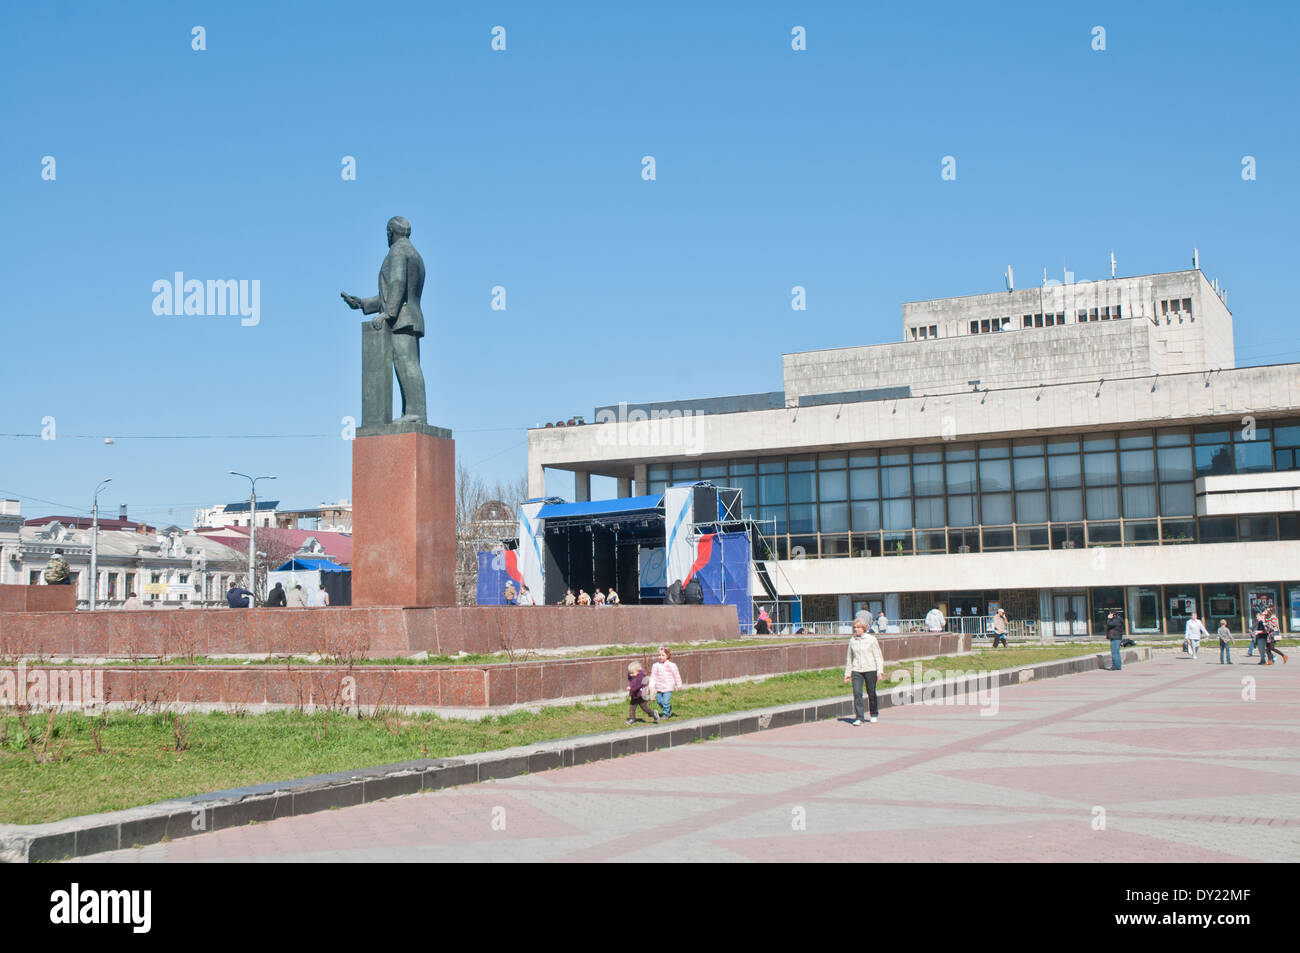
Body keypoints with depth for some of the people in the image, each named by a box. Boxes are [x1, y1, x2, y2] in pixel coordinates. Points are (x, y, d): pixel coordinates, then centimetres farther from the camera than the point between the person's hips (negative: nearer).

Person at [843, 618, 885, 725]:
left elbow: (878, 656, 0)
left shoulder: (871, 639, -1)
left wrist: (880, 670, -8)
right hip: (856, 671, 2)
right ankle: (859, 717, -10)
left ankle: (874, 714, 27)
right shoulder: (852, 640, 7)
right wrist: (847, 673, 13)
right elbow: (849, 658, 14)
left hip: (870, 669, -2)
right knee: (857, 693, -11)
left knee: (871, 693, 7)